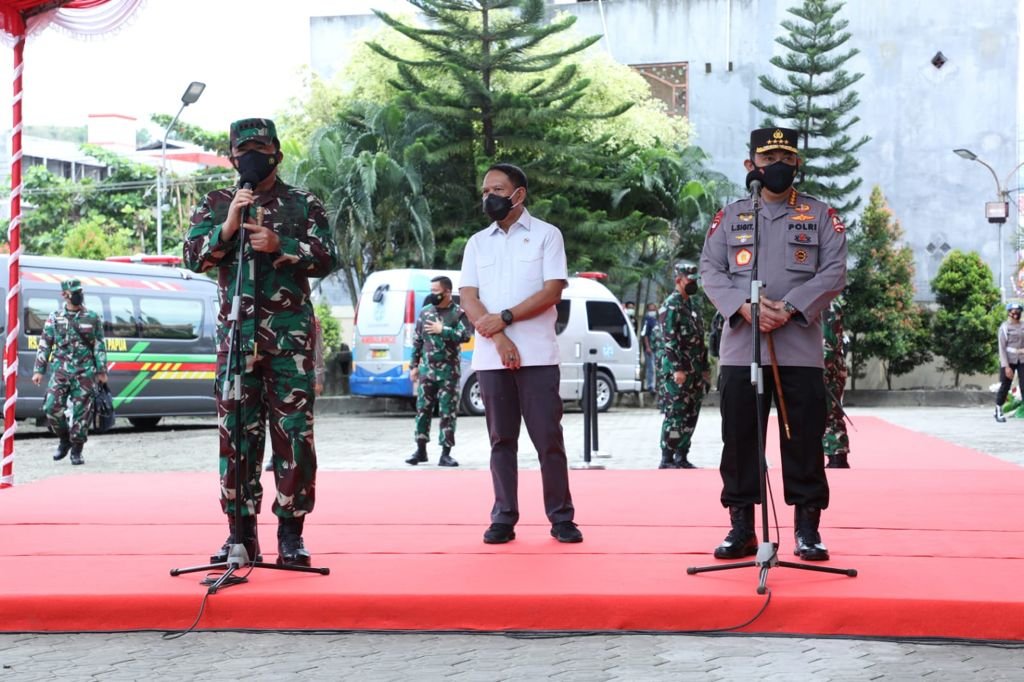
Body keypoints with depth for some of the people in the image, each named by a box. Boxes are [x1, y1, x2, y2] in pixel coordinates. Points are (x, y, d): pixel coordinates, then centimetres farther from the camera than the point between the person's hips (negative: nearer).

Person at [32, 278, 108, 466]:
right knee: (51, 408, -9)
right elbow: (44, 345, 8)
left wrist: (102, 371, 3)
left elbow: (99, 346, 7)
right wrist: (39, 370, 3)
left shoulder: (92, 318, 5)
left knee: (81, 412, -3)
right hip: (61, 370, 1)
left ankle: (76, 450, 9)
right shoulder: (55, 317, 7)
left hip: (85, 372, -1)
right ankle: (64, 440, 15)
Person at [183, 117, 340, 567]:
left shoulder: (304, 205, 8)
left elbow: (327, 259, -1)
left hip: (290, 336, -2)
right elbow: (193, 257, 1)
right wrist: (228, 226, -14)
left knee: (293, 433, -4)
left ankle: (291, 532, 1)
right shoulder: (217, 205, 12)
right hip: (235, 336, 2)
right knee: (236, 433, 2)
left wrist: (280, 246, -15)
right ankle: (241, 530, 9)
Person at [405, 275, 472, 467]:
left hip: (449, 372, -3)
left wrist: (442, 330, -17)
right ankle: (421, 450, 14)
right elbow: (417, 341, 11)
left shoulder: (459, 313, -2)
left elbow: (465, 336, -15)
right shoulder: (425, 312, 9)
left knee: (448, 413, -1)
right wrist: (414, 366, 8)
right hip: (426, 370, 3)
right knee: (422, 410, 5)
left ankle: (445, 453, 3)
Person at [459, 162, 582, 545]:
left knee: (548, 438, -3)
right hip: (491, 357, 3)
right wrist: (499, 339, -11)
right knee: (501, 439, 5)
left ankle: (561, 518, 3)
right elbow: (468, 299, 4)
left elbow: (552, 291, -6)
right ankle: (503, 518, 8)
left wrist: (504, 318, -12)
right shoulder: (477, 243, 13)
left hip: (537, 355, -3)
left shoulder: (546, 235, 4)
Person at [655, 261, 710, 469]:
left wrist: (705, 368, 18)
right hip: (676, 371, -9)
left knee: (690, 416, 10)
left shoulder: (692, 305, 18)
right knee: (675, 415, -8)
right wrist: (677, 369, -21)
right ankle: (667, 460, -5)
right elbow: (668, 340, -16)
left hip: (694, 372, 9)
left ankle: (681, 457, 17)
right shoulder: (670, 306, -9)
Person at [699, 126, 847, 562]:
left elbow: (834, 272, 0)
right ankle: (741, 528, 10)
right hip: (740, 349, 1)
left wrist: (790, 307, -14)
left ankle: (807, 529, 8)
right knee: (739, 440, 2)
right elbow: (709, 270, 5)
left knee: (804, 441, 0)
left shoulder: (821, 216, 10)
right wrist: (743, 306, -13)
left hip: (801, 350, -1)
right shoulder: (729, 216, 13)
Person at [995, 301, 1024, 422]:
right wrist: (1006, 366, -12)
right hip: (1009, 360, -3)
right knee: (1005, 386, 5)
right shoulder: (1005, 327, -2)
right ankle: (998, 410, 23)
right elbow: (1002, 348, -6)